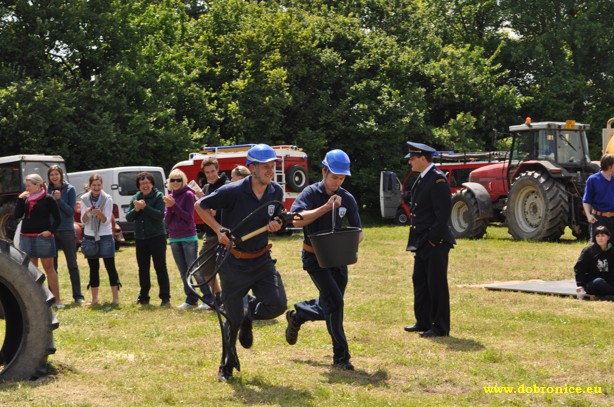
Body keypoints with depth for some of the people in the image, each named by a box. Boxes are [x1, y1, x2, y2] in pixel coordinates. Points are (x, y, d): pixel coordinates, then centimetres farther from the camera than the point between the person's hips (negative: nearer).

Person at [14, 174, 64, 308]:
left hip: (43, 237, -5)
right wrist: (20, 199, -3)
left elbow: (58, 218, -4)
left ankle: (57, 300, 1)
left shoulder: (48, 199, -5)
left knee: (49, 268, -2)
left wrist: (50, 231, -15)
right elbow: (17, 215, 2)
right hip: (26, 237, 5)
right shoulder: (26, 199, 9)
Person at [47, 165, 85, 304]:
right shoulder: (47, 190, 5)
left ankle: (78, 296, 5)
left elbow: (71, 211, -9)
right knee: (52, 265, 8)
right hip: (51, 231, 3)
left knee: (72, 264, 1)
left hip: (67, 231, -3)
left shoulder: (70, 189, -3)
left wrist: (59, 199, -19)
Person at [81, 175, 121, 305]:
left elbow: (107, 221, -9)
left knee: (110, 267, -3)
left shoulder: (107, 199, -5)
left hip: (105, 237, -3)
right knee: (93, 268, 6)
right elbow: (84, 221, 0)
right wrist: (86, 213, -21)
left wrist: (100, 213, -29)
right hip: (90, 237, 3)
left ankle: (116, 297, 0)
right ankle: (94, 298, 12)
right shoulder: (85, 199, 2)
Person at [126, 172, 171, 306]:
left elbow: (160, 215, -17)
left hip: (157, 236, -5)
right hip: (140, 237, 5)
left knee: (160, 267, -4)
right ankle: (143, 297, 19)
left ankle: (165, 297, -2)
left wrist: (145, 207, -22)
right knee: (143, 268, 11)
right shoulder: (135, 198, 10)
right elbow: (128, 217, 5)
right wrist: (136, 209, -14)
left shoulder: (158, 196, -4)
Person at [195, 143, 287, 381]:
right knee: (233, 319, 1)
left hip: (262, 260, 4)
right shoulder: (233, 191, -18)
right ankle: (227, 366, 24)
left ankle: (248, 315, 21)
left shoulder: (276, 192, -3)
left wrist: (274, 226, -9)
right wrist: (218, 229, -19)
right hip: (233, 262, -4)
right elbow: (200, 206, -8)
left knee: (277, 305, -13)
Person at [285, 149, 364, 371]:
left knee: (328, 307, 14)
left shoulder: (347, 198, 0)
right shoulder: (311, 193, -12)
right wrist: (326, 207, -31)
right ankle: (341, 356, -9)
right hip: (314, 257, -5)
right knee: (334, 301, -17)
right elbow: (296, 220, -28)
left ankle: (297, 315, 45)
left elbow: (358, 231, 5)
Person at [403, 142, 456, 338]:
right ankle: (423, 322, 25)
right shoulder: (422, 179, 14)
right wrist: (417, 240, 15)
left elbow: (443, 212, -20)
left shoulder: (438, 179, -16)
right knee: (420, 282, 15)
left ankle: (440, 327, 5)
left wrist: (433, 239, -19)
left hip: (435, 243, -10)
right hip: (422, 243, 10)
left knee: (436, 284, -3)